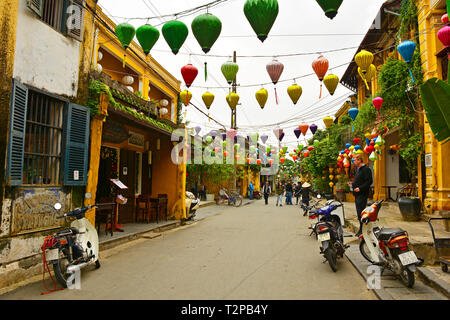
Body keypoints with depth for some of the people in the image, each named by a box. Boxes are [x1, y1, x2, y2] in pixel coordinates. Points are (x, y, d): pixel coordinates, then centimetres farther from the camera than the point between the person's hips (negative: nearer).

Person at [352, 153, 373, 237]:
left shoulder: (366, 169, -11)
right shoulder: (358, 169, 20)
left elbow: (369, 181, -18)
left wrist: (360, 188, -23)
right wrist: (353, 184, 13)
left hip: (362, 194, -10)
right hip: (357, 194, 10)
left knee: (361, 212, -9)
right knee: (359, 213, 12)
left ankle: (362, 230, -3)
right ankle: (361, 230, 20)